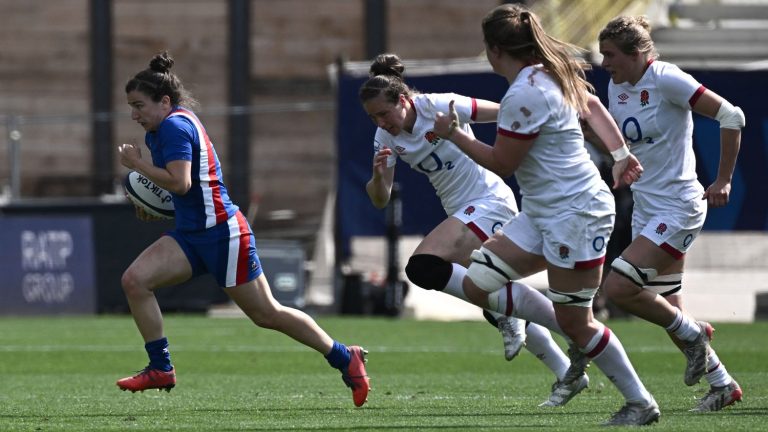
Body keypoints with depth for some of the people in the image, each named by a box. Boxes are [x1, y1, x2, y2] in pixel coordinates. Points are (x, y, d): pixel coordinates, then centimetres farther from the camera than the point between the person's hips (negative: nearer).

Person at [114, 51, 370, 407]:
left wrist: (137, 163, -16)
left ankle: (345, 358, 12)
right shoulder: (157, 132, 13)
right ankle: (161, 369, -3)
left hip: (222, 233, -10)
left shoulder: (175, 125, -16)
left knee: (267, 314, -2)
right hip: (191, 235, 10)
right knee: (134, 280, -8)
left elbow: (179, 182, -28)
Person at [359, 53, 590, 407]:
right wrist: (378, 174, -22)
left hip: (489, 202, -8)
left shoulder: (438, 106, -17)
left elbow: (505, 112, -12)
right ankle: (566, 374, 20)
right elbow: (380, 200, 0)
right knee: (498, 305, 11)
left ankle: (504, 312, -17)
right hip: (463, 212, 8)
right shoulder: (386, 138, 2)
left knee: (422, 266, -25)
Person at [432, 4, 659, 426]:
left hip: (575, 213, -10)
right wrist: (620, 155, 23)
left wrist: (454, 134, -4)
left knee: (575, 323, -3)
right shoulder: (550, 73, 9)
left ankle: (641, 404, 10)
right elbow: (591, 106, 24)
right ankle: (579, 333, 9)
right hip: (541, 214, 10)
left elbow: (501, 163, -16)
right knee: (476, 284, 2)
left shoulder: (524, 95, -21)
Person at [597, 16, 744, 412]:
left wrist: (723, 180, -14)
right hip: (646, 210, 9)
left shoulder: (666, 80, -16)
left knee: (617, 286, -18)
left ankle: (693, 334, 2)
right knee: (666, 308, 9)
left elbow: (731, 117, -16)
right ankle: (722, 385, 22)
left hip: (678, 208, -9)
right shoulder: (617, 87, 7)